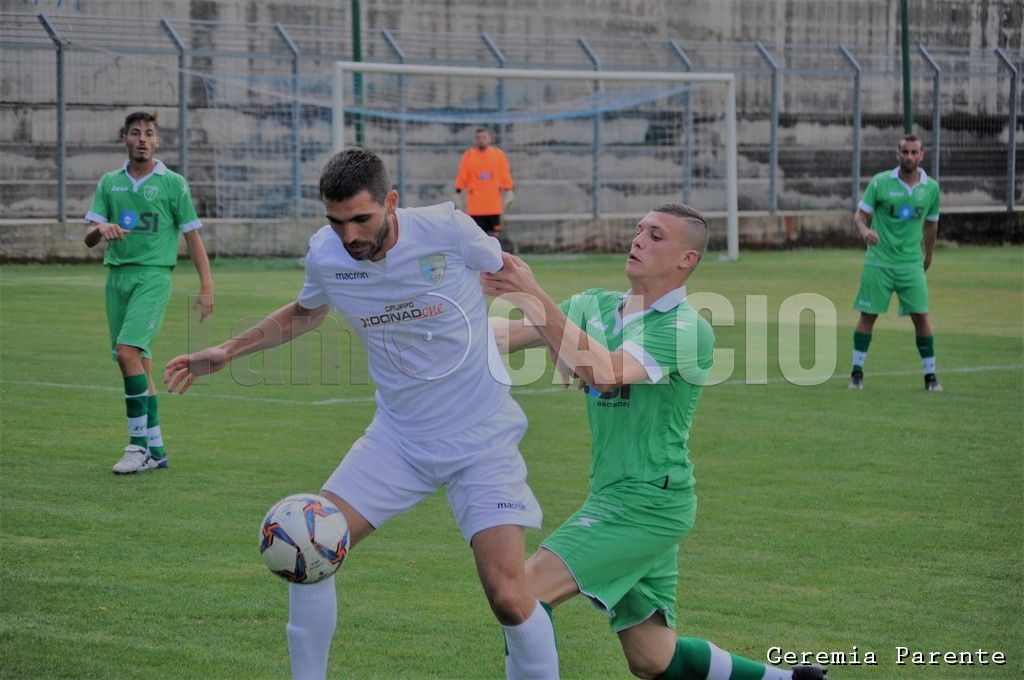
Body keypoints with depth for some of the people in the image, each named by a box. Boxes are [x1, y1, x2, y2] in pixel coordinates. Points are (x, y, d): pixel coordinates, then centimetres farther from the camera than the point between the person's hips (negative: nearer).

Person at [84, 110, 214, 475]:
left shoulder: (173, 184, 1)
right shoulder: (109, 183, 11)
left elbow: (192, 236, 3)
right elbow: (88, 237, 8)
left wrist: (206, 285, -3)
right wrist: (101, 229, -16)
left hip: (153, 275, -5)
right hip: (117, 275, 5)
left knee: (128, 351, -20)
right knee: (139, 363, 5)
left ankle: (140, 442, -14)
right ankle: (155, 450, 11)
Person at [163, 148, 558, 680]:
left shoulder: (447, 229, -19)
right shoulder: (325, 254, -6)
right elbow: (306, 313, 18)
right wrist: (228, 351, 16)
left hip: (481, 440, -4)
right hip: (397, 437, 4)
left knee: (508, 596, -16)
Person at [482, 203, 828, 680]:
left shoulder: (686, 328, -15)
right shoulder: (596, 306, 8)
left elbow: (603, 371, -30)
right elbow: (507, 335, -1)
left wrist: (533, 298, -34)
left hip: (648, 501, -8)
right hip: (615, 497, 8)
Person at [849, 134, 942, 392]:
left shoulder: (931, 187, 2)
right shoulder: (880, 182, -5)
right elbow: (860, 214, -2)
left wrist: (928, 255, 23)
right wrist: (864, 229, -24)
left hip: (911, 263, 1)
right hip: (878, 262, -1)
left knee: (921, 316, -4)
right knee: (868, 315, 1)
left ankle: (930, 375, 5)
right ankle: (857, 372, 12)